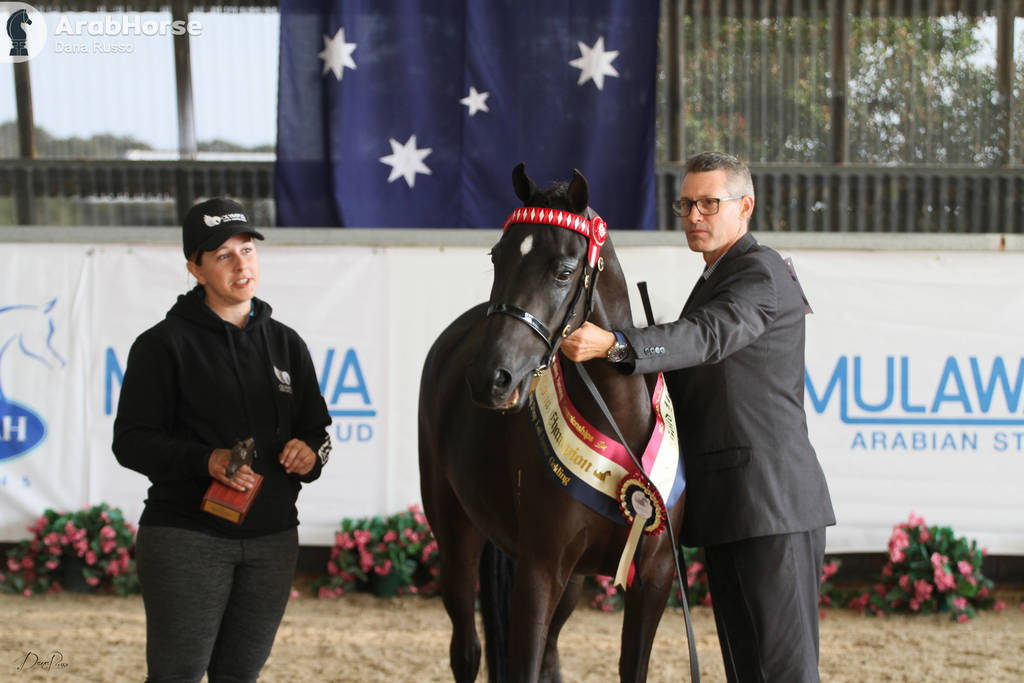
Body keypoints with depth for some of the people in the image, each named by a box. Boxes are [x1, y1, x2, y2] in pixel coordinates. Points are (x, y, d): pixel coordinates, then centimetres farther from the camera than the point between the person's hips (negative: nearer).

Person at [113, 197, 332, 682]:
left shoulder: (286, 344, 12)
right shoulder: (164, 343, -3)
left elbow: (315, 428, 18)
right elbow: (131, 440, -7)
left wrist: (310, 453, -7)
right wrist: (205, 460, -22)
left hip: (272, 538, 5)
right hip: (186, 536, -5)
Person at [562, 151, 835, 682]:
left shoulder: (761, 274, -10)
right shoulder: (715, 279, 22)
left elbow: (707, 338, -28)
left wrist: (613, 344, -42)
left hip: (771, 502, -10)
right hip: (726, 505, 10)